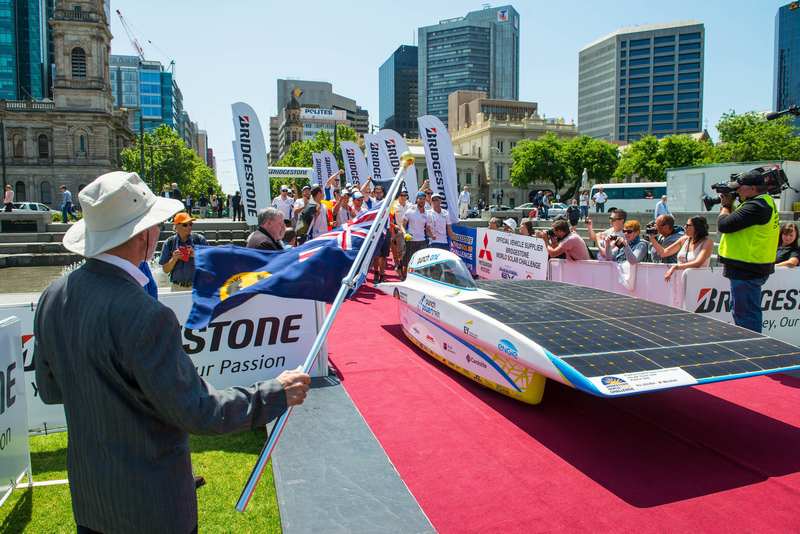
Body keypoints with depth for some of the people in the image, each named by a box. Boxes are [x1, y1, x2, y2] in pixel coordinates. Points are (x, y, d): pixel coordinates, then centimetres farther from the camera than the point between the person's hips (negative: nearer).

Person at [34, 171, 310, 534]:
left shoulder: (53, 296, -6)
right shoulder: (145, 316, -31)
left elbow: (49, 390, 6)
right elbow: (196, 412, -24)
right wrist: (276, 393, -16)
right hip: (151, 501, -7)